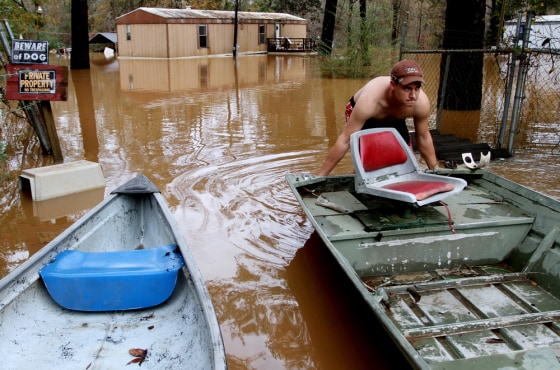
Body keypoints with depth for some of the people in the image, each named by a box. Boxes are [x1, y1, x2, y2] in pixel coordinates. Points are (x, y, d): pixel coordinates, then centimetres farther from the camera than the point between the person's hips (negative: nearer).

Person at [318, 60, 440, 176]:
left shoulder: (422, 102, -33)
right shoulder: (369, 101, -45)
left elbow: (423, 137, -14)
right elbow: (344, 141, -41)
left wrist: (435, 169, -4)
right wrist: (321, 176, -39)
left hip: (394, 119, 4)